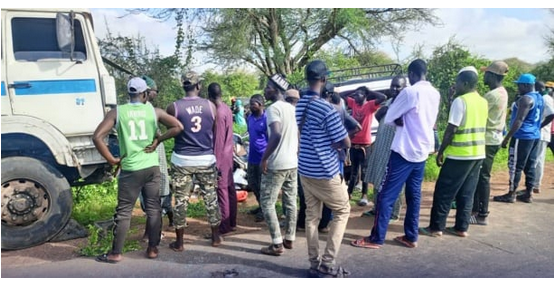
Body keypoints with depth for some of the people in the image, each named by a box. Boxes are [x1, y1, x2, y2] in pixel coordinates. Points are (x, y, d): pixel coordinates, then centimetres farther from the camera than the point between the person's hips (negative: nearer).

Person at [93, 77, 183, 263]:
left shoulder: (117, 112, -2)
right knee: (153, 209, 12)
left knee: (124, 211, 7)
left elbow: (97, 137, -10)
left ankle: (116, 253, 16)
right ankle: (153, 249, 20)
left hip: (130, 169, -1)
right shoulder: (154, 111, 2)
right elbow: (178, 127, -3)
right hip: (152, 167, 2)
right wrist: (158, 140, 3)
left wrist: (111, 160, -2)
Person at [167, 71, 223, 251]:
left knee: (181, 201, 8)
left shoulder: (173, 107, -7)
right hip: (206, 159, 2)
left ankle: (179, 242, 16)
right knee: (211, 198, 13)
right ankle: (216, 237, 24)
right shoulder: (211, 106, -1)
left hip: (182, 160, -1)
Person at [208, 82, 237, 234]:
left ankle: (224, 226, 4)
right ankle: (232, 223, 21)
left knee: (222, 190, -3)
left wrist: (216, 162, -17)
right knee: (230, 189, 12)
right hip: (229, 155, 9)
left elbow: (218, 139, -19)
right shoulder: (227, 109, 10)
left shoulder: (218, 112, -18)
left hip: (221, 156, -9)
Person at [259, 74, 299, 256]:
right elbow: (300, 135, 15)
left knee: (267, 203, 1)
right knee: (291, 202, 13)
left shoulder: (273, 109, -14)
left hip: (276, 164, -8)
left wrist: (264, 158, -20)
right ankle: (289, 239, 23)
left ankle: (277, 244, 2)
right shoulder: (292, 109, 11)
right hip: (293, 163, 8)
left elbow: (276, 135, -28)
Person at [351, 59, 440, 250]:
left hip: (404, 151, -8)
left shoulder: (410, 92, -14)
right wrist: (407, 122, 5)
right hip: (422, 151, 8)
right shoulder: (435, 94, 9)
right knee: (414, 195, 13)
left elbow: (388, 118, -9)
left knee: (386, 195, -2)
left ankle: (376, 238, 3)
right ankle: (411, 237, 19)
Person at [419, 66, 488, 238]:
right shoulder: (483, 102, 11)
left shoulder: (460, 101, -14)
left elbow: (451, 129, -17)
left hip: (460, 154, -8)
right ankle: (462, 228, 17)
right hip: (478, 154, 8)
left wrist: (440, 151, -8)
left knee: (444, 192, 1)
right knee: (467, 193, 13)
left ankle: (436, 227, 6)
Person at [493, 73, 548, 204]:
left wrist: (507, 137, -20)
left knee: (515, 166, -4)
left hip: (522, 136, -10)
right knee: (530, 166, 11)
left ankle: (511, 194, 1)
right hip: (534, 136, 10)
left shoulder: (526, 99, -16)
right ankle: (528, 194, 15)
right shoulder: (539, 98, 14)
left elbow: (519, 120, -21)